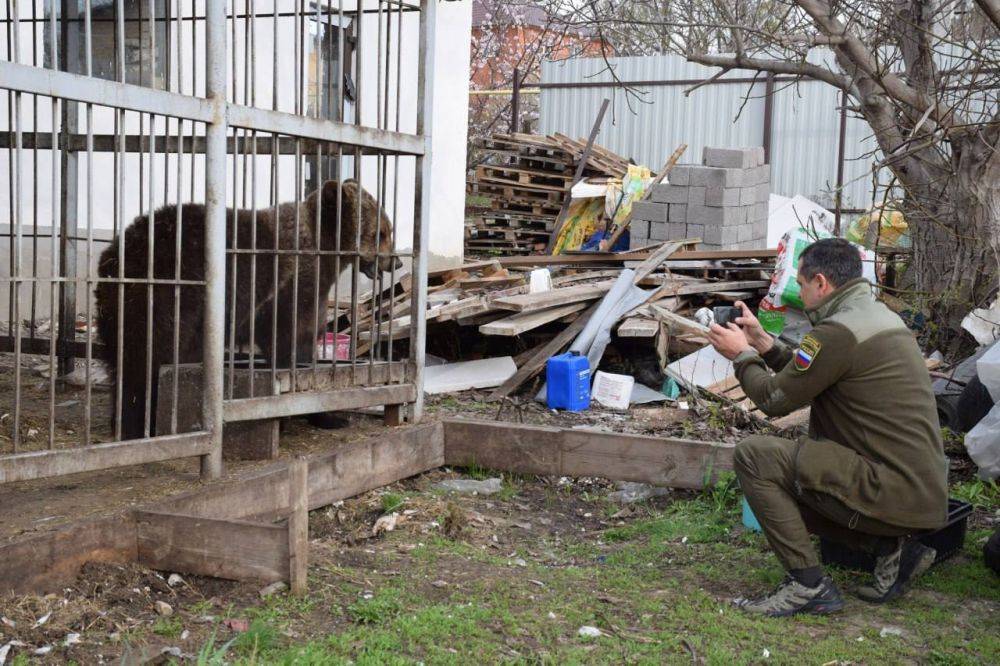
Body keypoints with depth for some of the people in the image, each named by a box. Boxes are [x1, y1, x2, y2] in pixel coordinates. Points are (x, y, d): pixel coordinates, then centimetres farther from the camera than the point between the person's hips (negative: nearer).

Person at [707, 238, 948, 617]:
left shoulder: (838, 332, -18)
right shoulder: (880, 316, 14)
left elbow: (775, 399, -9)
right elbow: (805, 377, 22)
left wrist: (742, 355, 7)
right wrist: (764, 344, 20)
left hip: (892, 493, -10)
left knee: (754, 456, -12)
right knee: (784, 485, 25)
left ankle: (808, 585, -6)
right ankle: (891, 547, 13)